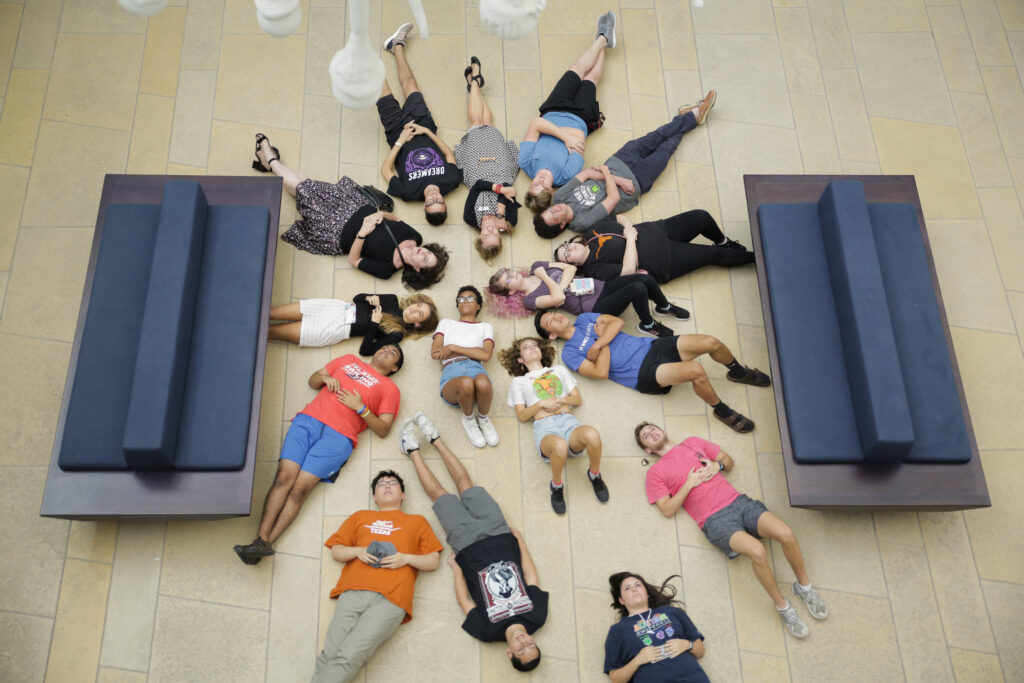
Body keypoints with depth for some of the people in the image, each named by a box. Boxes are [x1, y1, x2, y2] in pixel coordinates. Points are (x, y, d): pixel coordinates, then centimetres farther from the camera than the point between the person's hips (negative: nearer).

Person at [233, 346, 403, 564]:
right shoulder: (349, 360, 28)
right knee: (284, 477, -17)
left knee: (301, 487, -17)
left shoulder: (389, 389, 17)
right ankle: (261, 539, -21)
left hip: (338, 436, -2)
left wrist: (360, 408, -5)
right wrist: (324, 377, 7)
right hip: (308, 420, 3)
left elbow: (383, 430, 8)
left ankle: (266, 543, -18)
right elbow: (312, 381, 29)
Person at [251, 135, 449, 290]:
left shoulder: (387, 269, -32)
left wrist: (362, 233, -35)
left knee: (302, 189, 1)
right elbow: (396, 219, 1)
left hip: (340, 232, -5)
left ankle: (271, 161, 28)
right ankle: (271, 161, 34)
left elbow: (353, 261, -23)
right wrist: (381, 214, -19)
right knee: (307, 187, 9)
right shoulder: (415, 237, -18)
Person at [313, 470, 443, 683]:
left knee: (349, 657, -21)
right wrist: (358, 551, 5)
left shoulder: (417, 521, 24)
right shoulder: (360, 517, 28)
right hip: (353, 593, 2)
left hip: (391, 599, -2)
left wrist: (406, 558, 1)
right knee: (329, 655, -17)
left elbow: (433, 561, 19)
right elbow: (336, 551, 25)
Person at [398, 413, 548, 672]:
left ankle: (413, 450, 32)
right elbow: (533, 578, -6)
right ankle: (435, 439, 33)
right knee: (465, 484, 11)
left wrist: (455, 567, -5)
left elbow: (464, 601, -13)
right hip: (500, 535, 3)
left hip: (468, 545, -3)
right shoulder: (537, 616, -22)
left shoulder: (488, 631, -28)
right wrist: (520, 541, 2)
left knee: (440, 494, 7)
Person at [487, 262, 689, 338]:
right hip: (595, 307, -7)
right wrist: (545, 277, -10)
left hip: (600, 287, 7)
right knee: (638, 289, -25)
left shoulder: (536, 267, 11)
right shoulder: (529, 299, -8)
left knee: (645, 278, -10)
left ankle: (664, 307, 20)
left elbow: (570, 268, 7)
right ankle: (647, 325, 2)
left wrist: (561, 286, -10)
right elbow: (559, 298, -24)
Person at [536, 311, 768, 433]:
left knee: (711, 342, -11)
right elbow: (601, 372, -15)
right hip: (643, 374, -6)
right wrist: (602, 339, -4)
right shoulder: (569, 353, -1)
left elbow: (617, 322, 3)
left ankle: (738, 372, 20)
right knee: (696, 371, -29)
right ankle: (722, 411, -4)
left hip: (651, 347, 6)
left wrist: (597, 345, -9)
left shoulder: (585, 319, 18)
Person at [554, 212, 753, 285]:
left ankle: (723, 241, 36)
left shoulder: (592, 231, 0)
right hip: (663, 262, -6)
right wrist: (630, 238, -24)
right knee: (713, 254, -4)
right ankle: (754, 258, 24)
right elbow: (628, 269, -30)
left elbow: (620, 217, 11)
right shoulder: (594, 269, -20)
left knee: (702, 217, 1)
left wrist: (629, 226, -11)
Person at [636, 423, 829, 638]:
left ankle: (804, 586, 4)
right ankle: (782, 606, -9)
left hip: (738, 501, 4)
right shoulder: (655, 473, 9)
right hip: (715, 520, -4)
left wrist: (717, 465, 3)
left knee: (786, 533, -21)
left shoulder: (693, 442, 21)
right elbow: (668, 510, 0)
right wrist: (689, 484, -8)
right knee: (757, 551, -31)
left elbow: (729, 461, 26)